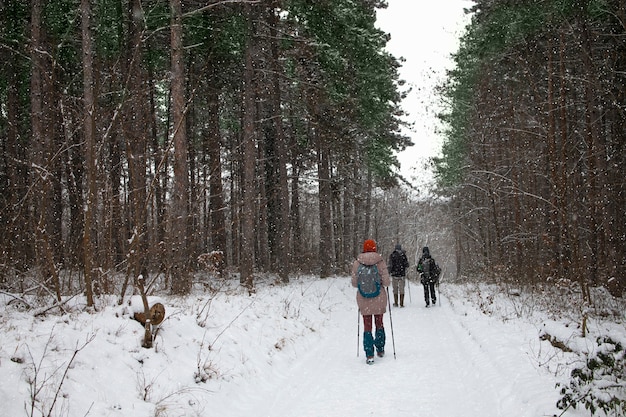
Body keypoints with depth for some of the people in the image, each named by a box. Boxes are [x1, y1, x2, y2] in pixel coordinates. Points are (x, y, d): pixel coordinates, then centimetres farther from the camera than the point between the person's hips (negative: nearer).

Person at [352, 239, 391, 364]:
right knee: (379, 324, 19)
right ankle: (380, 350, 30)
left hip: (364, 299, 0)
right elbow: (386, 282, -11)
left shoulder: (357, 263, -7)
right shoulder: (380, 262, -10)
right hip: (379, 298, 0)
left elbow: (354, 283, -3)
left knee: (367, 326, 7)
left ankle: (369, 355, 0)